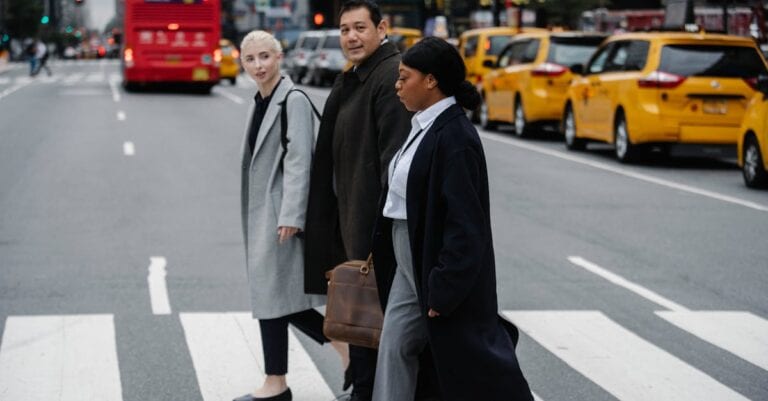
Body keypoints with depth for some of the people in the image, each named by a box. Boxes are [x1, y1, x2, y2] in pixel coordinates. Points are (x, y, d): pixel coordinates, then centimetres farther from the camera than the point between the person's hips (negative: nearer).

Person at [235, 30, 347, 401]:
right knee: (281, 297, 10)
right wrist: (252, 215, 17)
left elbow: (299, 161, -17)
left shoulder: (293, 101, -12)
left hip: (279, 212, -9)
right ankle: (344, 343, 22)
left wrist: (290, 216, -22)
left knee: (272, 293, -2)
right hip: (259, 212, 9)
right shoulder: (259, 102, 14)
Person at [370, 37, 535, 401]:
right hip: (411, 266, 9)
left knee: (471, 360, 3)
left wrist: (443, 289, -23)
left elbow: (464, 221, -23)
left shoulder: (454, 137, -21)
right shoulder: (425, 127, 8)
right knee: (394, 346, 8)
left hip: (443, 271, -9)